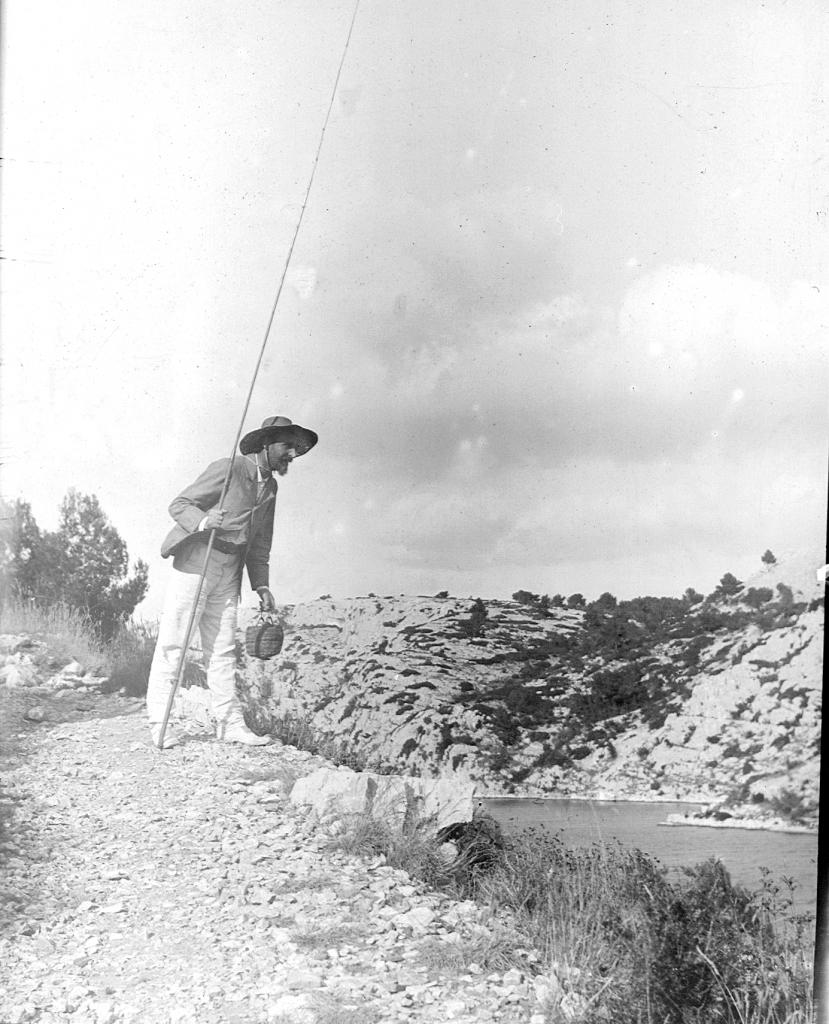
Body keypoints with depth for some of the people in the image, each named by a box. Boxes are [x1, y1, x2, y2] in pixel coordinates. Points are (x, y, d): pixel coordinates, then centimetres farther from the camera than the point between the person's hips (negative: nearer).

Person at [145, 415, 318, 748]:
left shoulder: (270, 487, 12)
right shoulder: (228, 469, -11)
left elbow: (260, 542, 19)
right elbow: (178, 505, -11)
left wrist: (261, 585, 12)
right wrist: (203, 521, -31)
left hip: (229, 572, 7)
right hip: (195, 562, -7)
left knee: (223, 649, 8)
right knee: (172, 642, -4)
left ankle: (230, 723, 9)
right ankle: (159, 722, 1)